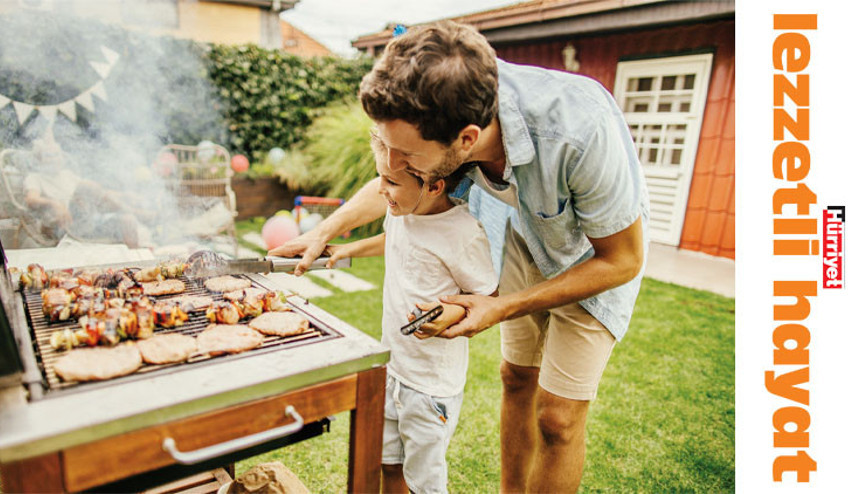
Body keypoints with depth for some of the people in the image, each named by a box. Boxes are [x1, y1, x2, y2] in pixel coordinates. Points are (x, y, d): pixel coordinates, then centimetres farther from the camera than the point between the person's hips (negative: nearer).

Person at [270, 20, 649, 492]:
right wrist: (325, 231, -4)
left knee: (557, 418, -3)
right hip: (527, 233, 5)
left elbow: (623, 260, -26)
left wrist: (504, 308, -27)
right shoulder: (441, 111, -24)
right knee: (516, 377, 13)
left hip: (598, 253, -4)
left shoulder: (579, 130, -42)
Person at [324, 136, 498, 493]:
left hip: (432, 379, -7)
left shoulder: (463, 233, -25)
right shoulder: (400, 210, -3)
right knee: (388, 462, 24)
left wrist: (453, 314, -32)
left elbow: (489, 298, -15)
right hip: (392, 363, 7)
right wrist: (350, 249, 18)